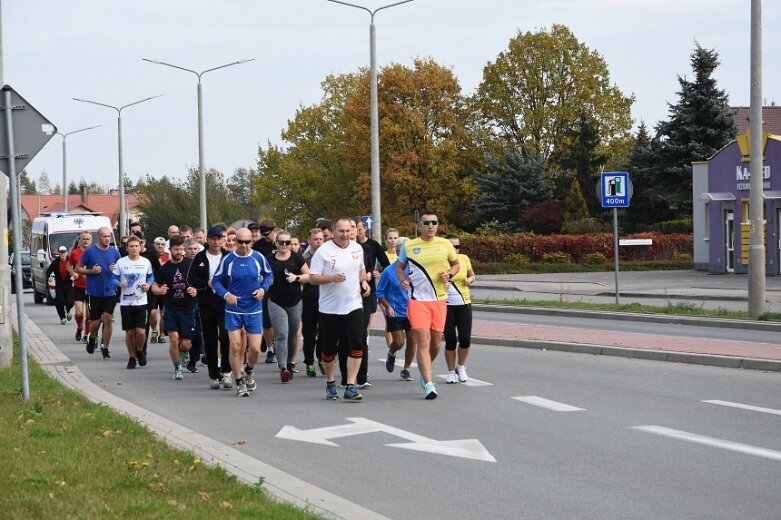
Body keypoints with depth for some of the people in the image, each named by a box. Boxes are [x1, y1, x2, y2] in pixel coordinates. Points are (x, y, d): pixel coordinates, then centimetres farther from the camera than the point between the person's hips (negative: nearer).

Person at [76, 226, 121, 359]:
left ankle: (105, 348, 6)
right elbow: (78, 268, 3)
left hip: (110, 292, 2)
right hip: (94, 292, -2)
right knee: (95, 322, 2)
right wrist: (91, 271, -13)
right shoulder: (90, 251, -3)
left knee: (108, 319, -4)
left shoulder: (114, 252, 5)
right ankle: (92, 338, 35)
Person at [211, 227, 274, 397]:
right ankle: (240, 383, 9)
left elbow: (269, 275, 13)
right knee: (235, 347, -6)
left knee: (255, 348, -2)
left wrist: (263, 289, -5)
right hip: (233, 310, -1)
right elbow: (216, 281, 2)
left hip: (254, 310, 1)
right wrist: (226, 294, -14)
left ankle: (249, 372, 31)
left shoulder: (258, 258, -2)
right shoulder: (228, 259, -5)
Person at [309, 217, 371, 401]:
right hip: (329, 308, -2)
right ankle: (330, 383, 30)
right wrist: (332, 278, -24)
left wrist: (364, 281, 4)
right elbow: (312, 278, -9)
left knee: (356, 346, -12)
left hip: (353, 305, 2)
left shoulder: (357, 248, 7)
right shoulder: (323, 251, -8)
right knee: (329, 348, 8)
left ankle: (350, 387, -11)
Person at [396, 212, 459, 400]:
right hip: (418, 300, -2)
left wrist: (449, 274, -3)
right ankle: (429, 384, -14)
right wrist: (403, 280, -3)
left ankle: (425, 372, 37)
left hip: (439, 299, 2)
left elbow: (455, 264, 18)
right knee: (423, 342, -12)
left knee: (436, 342, 9)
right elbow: (399, 266, 17)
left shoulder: (445, 244, 4)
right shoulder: (408, 246, 2)